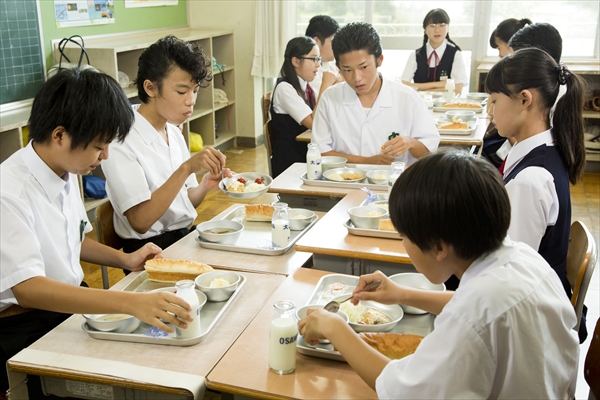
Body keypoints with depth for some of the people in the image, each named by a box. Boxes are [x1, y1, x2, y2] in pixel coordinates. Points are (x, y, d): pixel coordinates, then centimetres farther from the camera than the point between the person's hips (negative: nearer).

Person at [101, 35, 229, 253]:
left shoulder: (174, 132, 7)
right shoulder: (121, 142, -15)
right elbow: (140, 221, -22)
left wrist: (205, 185, -8)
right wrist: (186, 168, -28)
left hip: (187, 237, 7)